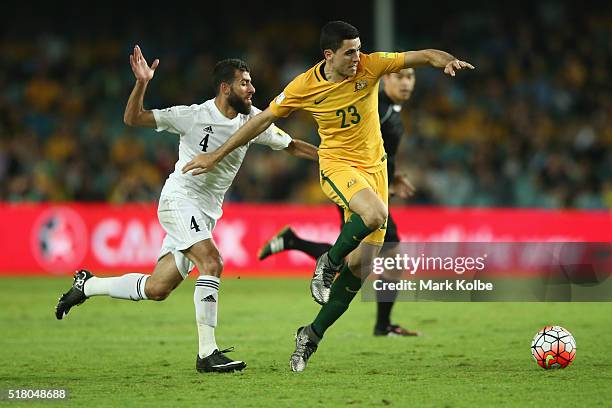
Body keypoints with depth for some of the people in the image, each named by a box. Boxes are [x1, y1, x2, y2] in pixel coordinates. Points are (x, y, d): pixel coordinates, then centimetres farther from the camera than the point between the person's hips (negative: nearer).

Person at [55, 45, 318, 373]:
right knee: (212, 261, -27)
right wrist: (141, 84, -28)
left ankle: (87, 285, 28)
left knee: (156, 289, 6)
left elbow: (290, 146, 14)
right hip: (180, 199, -6)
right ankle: (207, 354, -26)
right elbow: (132, 119, -12)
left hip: (207, 212, 6)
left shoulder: (253, 119, 1)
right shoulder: (194, 116, -15)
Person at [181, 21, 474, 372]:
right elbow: (264, 119, 0)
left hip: (374, 165, 3)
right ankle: (329, 264, -7)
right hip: (337, 164, -3)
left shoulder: (370, 66, -8)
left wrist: (446, 61, -31)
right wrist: (217, 156, 3)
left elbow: (424, 55, -7)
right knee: (375, 214, -35)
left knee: (362, 262, -3)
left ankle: (313, 335, 11)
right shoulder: (304, 86, -11)